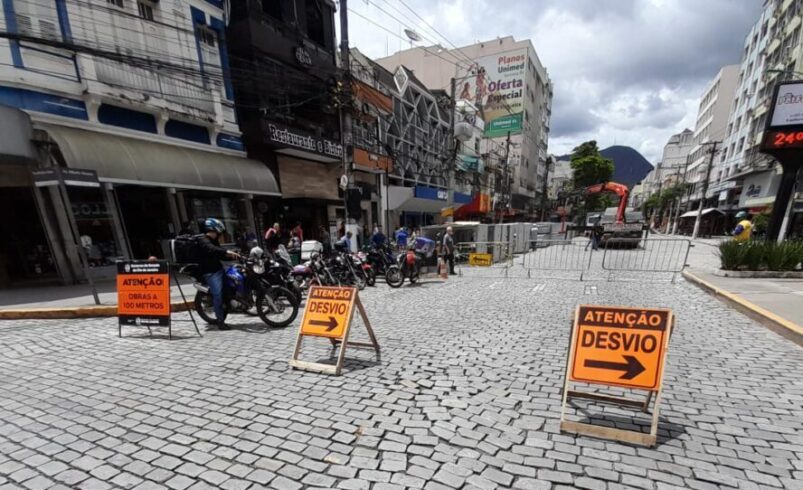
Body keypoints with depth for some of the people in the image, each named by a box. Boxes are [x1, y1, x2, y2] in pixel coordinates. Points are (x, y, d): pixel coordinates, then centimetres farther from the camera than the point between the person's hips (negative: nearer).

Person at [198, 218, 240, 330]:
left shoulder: (214, 241, 17)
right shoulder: (203, 240, -12)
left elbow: (220, 255, 21)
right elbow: (211, 249, -33)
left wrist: (233, 256, 5)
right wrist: (227, 252, -46)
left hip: (219, 269, 9)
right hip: (210, 273, -9)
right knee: (217, 295, -13)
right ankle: (220, 321, -7)